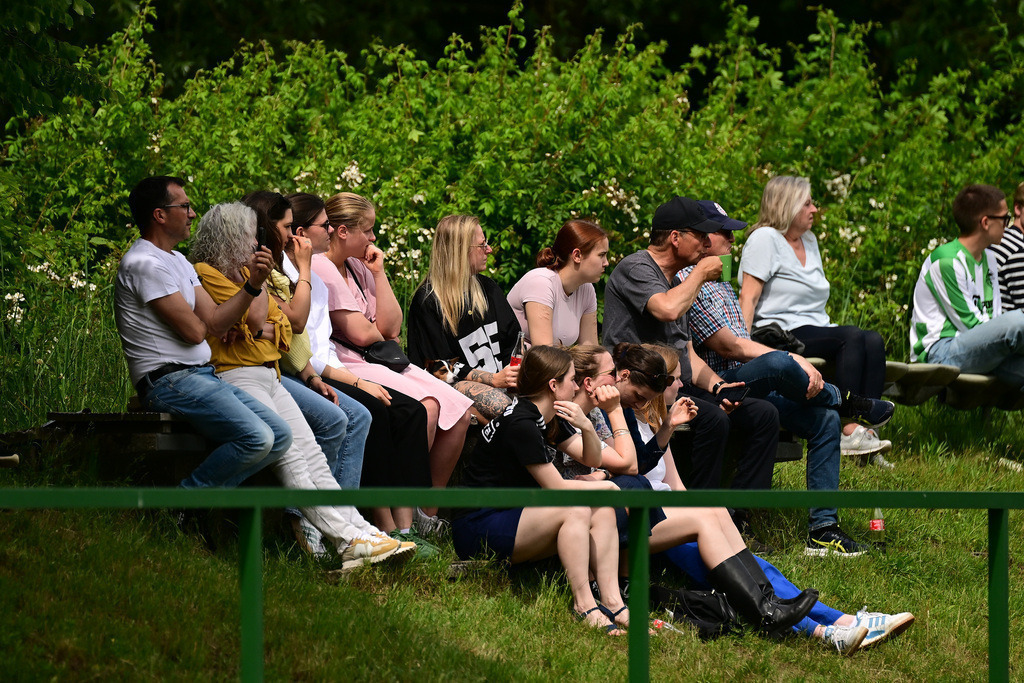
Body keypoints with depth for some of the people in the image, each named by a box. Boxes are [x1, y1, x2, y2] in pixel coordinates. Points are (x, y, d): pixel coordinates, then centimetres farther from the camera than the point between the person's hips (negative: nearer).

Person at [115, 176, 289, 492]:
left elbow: (215, 323, 12)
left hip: (203, 377, 10)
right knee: (256, 438, -26)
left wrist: (253, 285, -2)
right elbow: (194, 331, -13)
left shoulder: (179, 261, 20)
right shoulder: (144, 264, -12)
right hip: (169, 380, -10)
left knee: (280, 436, -1)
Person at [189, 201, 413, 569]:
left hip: (271, 378, 8)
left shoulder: (242, 271, 22)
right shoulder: (205, 272, -4)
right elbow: (255, 317, -14)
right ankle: (348, 539, -31)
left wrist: (251, 331, -5)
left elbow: (284, 331, 15)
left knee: (313, 455, -8)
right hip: (234, 377, -8)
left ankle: (361, 532, -20)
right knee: (290, 456, -22)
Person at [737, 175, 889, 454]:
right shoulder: (765, 239, -3)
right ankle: (848, 429, -36)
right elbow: (749, 297, -11)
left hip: (817, 330, 8)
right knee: (852, 336, -30)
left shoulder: (809, 240, 23)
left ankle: (865, 429, -32)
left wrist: (827, 327, 13)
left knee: (873, 340, -21)